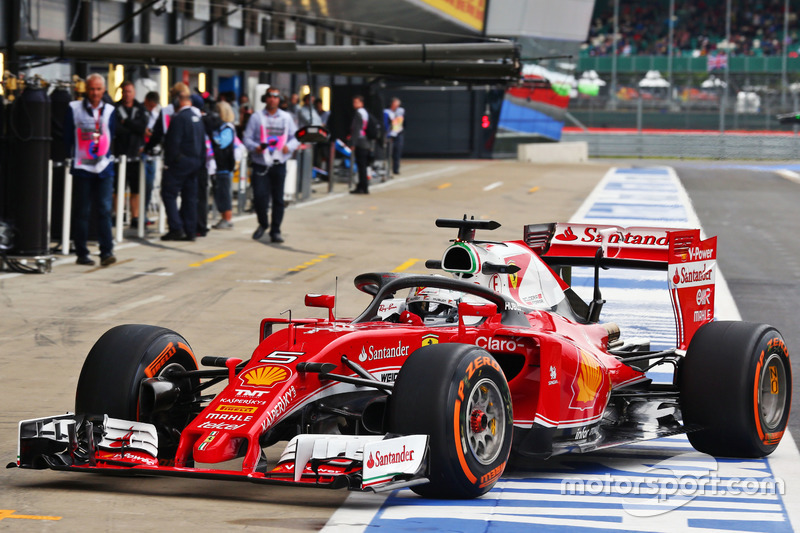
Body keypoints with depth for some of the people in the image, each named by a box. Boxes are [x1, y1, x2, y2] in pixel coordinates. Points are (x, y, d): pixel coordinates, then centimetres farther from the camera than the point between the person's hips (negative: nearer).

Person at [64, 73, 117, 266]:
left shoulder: (109, 111, 8)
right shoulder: (74, 109, 1)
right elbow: (68, 137, 4)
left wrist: (107, 156, 7)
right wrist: (73, 158, 1)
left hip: (104, 168, 1)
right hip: (82, 168, -1)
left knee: (104, 209, -6)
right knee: (82, 212, 4)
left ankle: (107, 252, -8)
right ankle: (81, 253, 9)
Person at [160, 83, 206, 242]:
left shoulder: (179, 118, -16)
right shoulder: (197, 117, 12)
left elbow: (173, 143, -19)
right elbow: (202, 141, 16)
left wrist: (168, 162, -12)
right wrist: (201, 161, 19)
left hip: (180, 161, -8)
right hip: (195, 161, 8)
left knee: (169, 194, -3)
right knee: (190, 197, 10)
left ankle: (176, 228, -11)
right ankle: (190, 230, 11)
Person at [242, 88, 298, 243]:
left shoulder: (286, 118, 10)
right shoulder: (256, 118, 4)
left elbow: (296, 137, 11)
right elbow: (247, 138, 2)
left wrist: (289, 146, -11)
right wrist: (256, 147, -18)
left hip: (279, 164, 2)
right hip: (260, 164, -2)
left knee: (278, 199, 4)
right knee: (259, 196, -11)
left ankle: (275, 231, 14)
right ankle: (263, 223, 15)